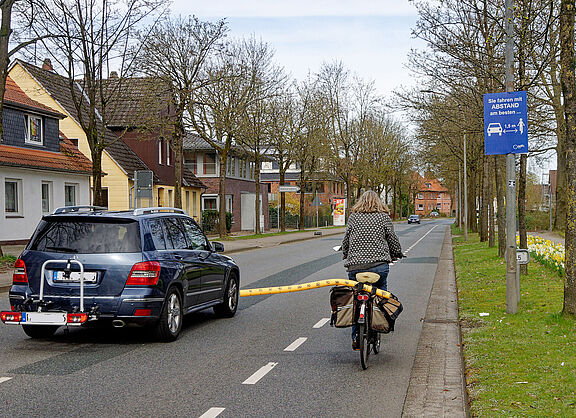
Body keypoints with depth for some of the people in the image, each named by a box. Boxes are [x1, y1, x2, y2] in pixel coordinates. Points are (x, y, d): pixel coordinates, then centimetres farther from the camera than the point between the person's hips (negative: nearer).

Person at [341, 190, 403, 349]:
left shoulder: (353, 217, 8)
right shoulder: (384, 217, 5)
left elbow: (346, 239, 14)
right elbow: (392, 239, 8)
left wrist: (345, 254, 31)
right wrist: (397, 254, 26)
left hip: (355, 265, 1)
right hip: (379, 264, -1)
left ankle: (356, 337, 3)